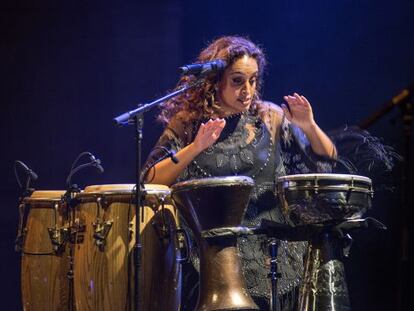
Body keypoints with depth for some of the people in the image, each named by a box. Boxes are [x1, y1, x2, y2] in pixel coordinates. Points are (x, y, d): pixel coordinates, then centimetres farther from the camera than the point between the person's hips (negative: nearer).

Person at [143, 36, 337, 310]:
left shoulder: (270, 118, 5)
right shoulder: (187, 125, 0)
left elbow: (326, 164, 7)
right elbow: (153, 181, -10)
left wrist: (309, 128, -12)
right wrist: (195, 148, -22)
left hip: (273, 254, 2)